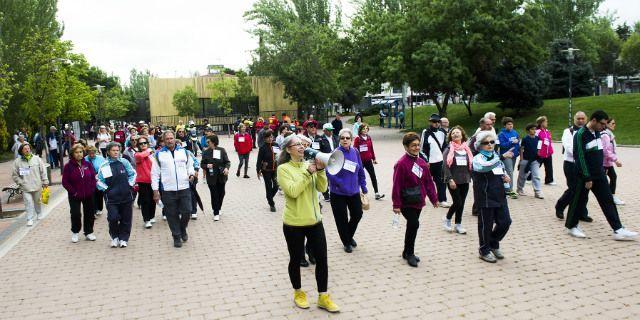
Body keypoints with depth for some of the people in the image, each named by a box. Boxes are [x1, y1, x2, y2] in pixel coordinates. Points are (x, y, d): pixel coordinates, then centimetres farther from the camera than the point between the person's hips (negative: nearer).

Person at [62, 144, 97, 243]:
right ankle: (75, 233, 15)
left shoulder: (88, 164, 2)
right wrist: (73, 192, -12)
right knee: (75, 214, -5)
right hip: (75, 196, -3)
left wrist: (92, 189, -5)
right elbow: (65, 182, -7)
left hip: (88, 195, 3)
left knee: (89, 214, 9)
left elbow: (93, 178, 6)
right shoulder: (68, 166, -7)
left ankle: (89, 232, 23)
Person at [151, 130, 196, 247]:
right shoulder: (159, 154, 2)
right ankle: (176, 236, 21)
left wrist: (191, 174, -5)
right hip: (168, 190, -1)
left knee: (186, 211, -1)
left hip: (184, 188, 1)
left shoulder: (183, 151, 8)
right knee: (172, 215, 5)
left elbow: (190, 166, 18)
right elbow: (155, 174, 4)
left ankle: (183, 229, 28)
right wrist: (155, 191, -1)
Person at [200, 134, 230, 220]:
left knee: (221, 193, 12)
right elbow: (202, 164, 3)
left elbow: (227, 162, -1)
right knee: (214, 194, 1)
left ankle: (218, 209, 37)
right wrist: (206, 166, -19)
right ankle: (216, 213, 12)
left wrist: (226, 168, -21)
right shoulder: (206, 152, -2)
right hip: (211, 177, -1)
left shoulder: (222, 150, -4)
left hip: (221, 177, 1)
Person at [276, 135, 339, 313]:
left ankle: (323, 297, 20)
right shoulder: (283, 169, -9)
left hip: (314, 220, 5)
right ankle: (298, 293, 33)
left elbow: (322, 188, -1)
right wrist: (308, 173, -21)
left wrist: (320, 170, -16)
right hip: (294, 223, -4)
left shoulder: (309, 165, 6)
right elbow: (293, 191, -22)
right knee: (296, 259, 11)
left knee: (322, 258, 6)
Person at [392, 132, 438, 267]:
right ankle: (409, 254, 3)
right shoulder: (401, 164, -15)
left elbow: (428, 181, 13)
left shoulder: (422, 162, 6)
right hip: (406, 203, -7)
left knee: (412, 226, 15)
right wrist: (396, 204, -17)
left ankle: (407, 252, 30)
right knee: (414, 224, -15)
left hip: (418, 202, 7)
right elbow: (397, 185, -16)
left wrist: (434, 198, 14)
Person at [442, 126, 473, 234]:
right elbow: (446, 166, -11)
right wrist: (450, 179, -19)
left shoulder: (466, 149, 10)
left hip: (465, 180, 5)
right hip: (453, 181, -5)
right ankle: (447, 219, 17)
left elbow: (470, 164, 15)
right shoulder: (448, 149, -4)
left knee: (462, 202, 8)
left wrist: (470, 177, 8)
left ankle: (458, 224, 19)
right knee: (457, 202, -7)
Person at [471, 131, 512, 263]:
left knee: (505, 222, 8)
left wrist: (506, 177, 2)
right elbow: (485, 166, -35)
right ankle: (485, 251, 21)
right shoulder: (478, 159, -12)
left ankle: (494, 244, 31)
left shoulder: (496, 156, 11)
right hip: (485, 197, -7)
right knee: (486, 224, 4)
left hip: (500, 196, 7)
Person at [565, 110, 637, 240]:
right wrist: (587, 178, -20)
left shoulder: (597, 132, 8)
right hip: (584, 176, -7)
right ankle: (571, 226, 19)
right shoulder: (581, 134, -17)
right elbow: (580, 157, -19)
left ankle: (618, 230, 7)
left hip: (599, 175, 7)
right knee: (579, 201, 3)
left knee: (608, 201, 5)